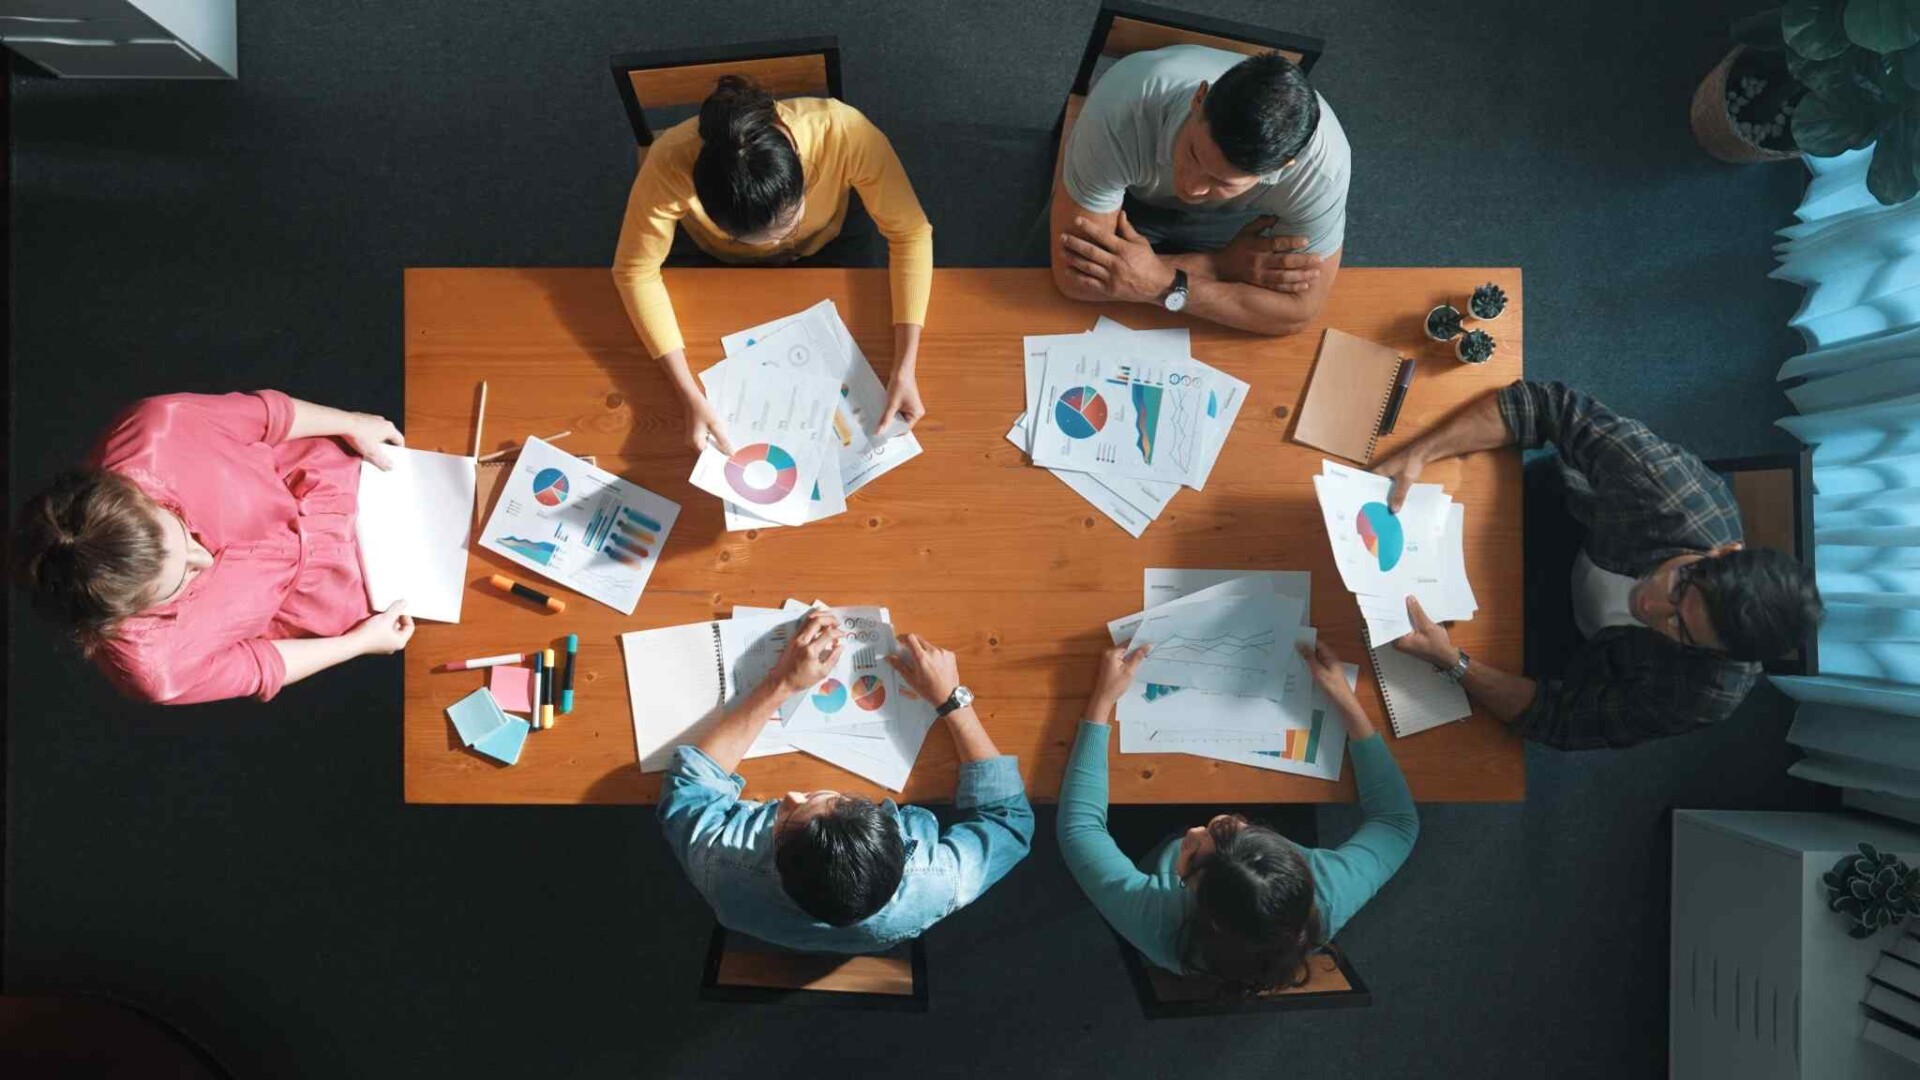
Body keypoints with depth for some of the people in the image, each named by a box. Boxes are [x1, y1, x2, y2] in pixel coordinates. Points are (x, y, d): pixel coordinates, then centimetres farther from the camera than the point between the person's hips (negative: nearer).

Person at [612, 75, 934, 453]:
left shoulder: (846, 134, -42)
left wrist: (903, 369, -39)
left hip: (822, 251, 0)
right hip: (717, 264, 0)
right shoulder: (671, 165, -42)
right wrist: (692, 397, -38)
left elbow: (910, 233, -31)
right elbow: (636, 271, -29)